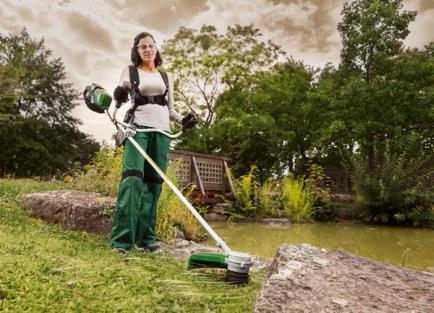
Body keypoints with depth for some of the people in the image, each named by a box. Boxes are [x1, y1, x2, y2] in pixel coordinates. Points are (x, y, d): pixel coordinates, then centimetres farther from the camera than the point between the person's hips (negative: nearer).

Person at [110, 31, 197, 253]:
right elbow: (119, 100, 8)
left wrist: (183, 120, 2)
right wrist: (118, 97, -16)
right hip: (138, 127, -3)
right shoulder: (129, 71, 14)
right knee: (132, 178, -19)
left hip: (161, 131, 3)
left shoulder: (166, 77, 21)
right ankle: (122, 239, -18)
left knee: (153, 183, -2)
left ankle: (145, 238, 2)